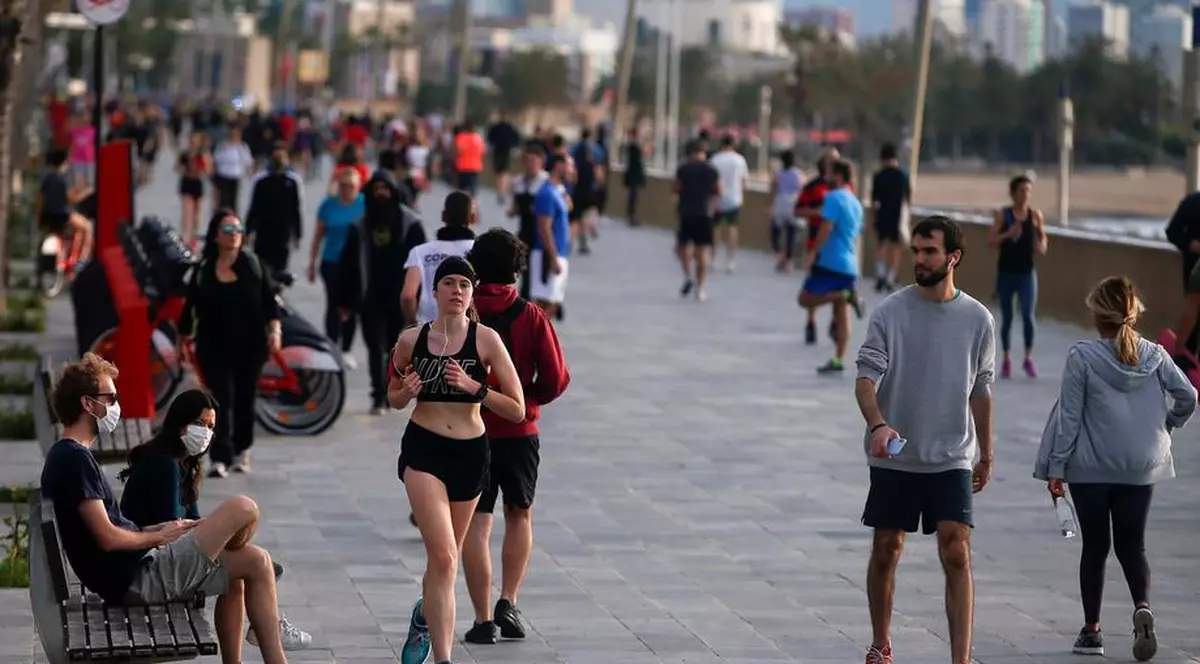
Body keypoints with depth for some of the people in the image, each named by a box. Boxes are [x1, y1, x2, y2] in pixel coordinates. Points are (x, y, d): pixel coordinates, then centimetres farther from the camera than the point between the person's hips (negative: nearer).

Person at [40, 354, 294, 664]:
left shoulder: (66, 457, 16)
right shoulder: (74, 458, -17)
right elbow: (108, 538, -22)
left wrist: (154, 530, 9)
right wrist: (159, 537, -5)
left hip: (134, 574, 11)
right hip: (139, 579, -11)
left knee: (256, 562, 12)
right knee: (243, 509, -10)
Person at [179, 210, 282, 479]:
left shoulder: (253, 265, 3)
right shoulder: (203, 270, 3)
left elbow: (269, 300, 3)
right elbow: (191, 307, 9)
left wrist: (275, 330, -10)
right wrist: (183, 340, 11)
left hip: (250, 346, 1)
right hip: (215, 348, -1)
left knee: (245, 399, 10)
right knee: (221, 399, -11)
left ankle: (241, 451, 28)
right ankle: (220, 458, -16)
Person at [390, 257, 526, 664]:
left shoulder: (485, 340, -6)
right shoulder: (411, 340, 0)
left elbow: (517, 409, -6)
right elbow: (393, 398, 16)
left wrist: (473, 387, -19)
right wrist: (406, 392, -6)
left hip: (471, 452, 1)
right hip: (423, 449, -1)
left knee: (446, 558, 17)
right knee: (444, 557, -16)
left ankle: (425, 616, 49)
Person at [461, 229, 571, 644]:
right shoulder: (531, 317, -7)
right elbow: (556, 379, -10)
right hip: (519, 433, 0)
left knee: (475, 525, 4)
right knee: (519, 516, 20)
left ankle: (483, 620, 1)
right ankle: (508, 603, 9)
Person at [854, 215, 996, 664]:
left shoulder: (978, 319, 2)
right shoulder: (890, 312, -5)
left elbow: (980, 391, 12)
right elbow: (865, 377, -11)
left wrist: (986, 454, 16)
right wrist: (878, 425, -29)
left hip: (952, 460, 0)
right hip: (893, 459, 0)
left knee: (956, 556, -9)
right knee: (886, 551, 10)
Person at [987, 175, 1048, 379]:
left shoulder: (1035, 215, 0)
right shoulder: (1002, 215, -4)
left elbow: (1042, 240, 11)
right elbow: (991, 241, -11)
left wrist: (1041, 246, -12)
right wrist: (1007, 234, -28)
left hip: (1027, 272, 0)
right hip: (1006, 271, 0)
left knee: (1028, 316, -11)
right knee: (1007, 317, 7)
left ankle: (1028, 358, 4)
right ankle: (1006, 360, 21)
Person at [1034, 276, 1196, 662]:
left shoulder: (1082, 357, -11)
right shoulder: (1154, 355, -2)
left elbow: (1070, 414, -9)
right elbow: (1188, 396, -1)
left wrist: (1056, 466, -4)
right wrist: (1168, 425, 19)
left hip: (1091, 468, -2)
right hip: (1141, 469, 2)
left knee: (1095, 546, 11)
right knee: (1132, 546, 10)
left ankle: (1091, 630, 15)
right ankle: (1143, 607, -17)